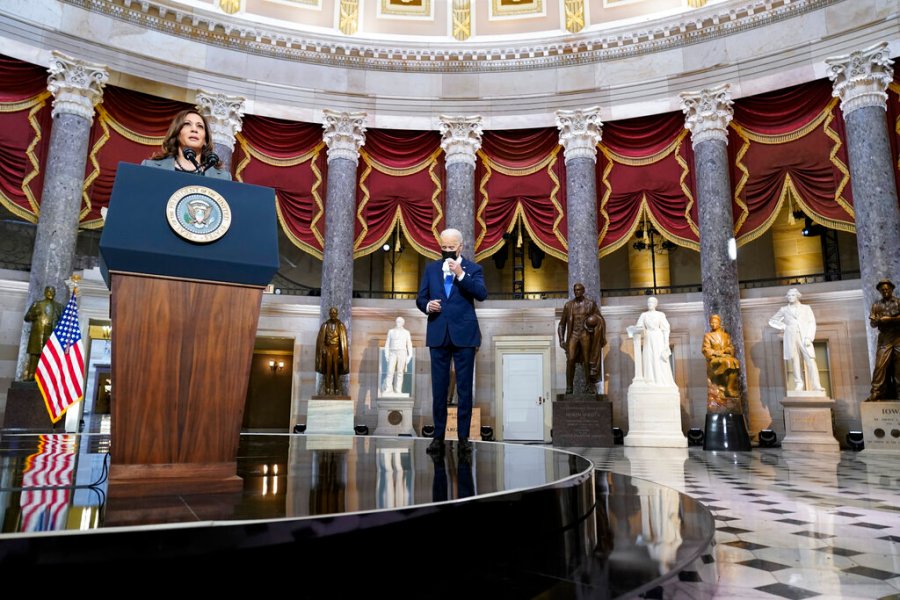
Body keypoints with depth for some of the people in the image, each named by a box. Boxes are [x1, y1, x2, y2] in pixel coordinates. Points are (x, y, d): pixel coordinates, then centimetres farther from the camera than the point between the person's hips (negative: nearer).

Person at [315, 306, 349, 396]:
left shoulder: (340, 325, 3)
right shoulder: (325, 325, 5)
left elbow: (343, 340, 2)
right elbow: (321, 339, 3)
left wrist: (342, 353, -4)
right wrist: (323, 349, -9)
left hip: (337, 349, 0)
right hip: (328, 349, 0)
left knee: (336, 370, -1)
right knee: (328, 369, -2)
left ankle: (337, 390, 0)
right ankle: (327, 390, -2)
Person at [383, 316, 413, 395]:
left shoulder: (406, 332, 9)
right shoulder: (391, 331, 11)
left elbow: (409, 345, 6)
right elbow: (387, 343, 9)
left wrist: (410, 355, -4)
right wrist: (386, 354, -2)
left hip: (402, 353, -1)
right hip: (393, 353, 1)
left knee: (400, 372, -4)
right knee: (390, 371, -12)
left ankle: (398, 390, -4)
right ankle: (388, 390, -12)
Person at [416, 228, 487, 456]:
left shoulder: (472, 269, 3)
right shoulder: (431, 268, 11)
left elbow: (482, 294, -13)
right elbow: (420, 298, 11)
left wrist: (460, 274, -20)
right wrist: (427, 306, -11)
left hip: (464, 334, -2)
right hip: (438, 334, 2)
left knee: (464, 388, 3)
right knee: (439, 388, 6)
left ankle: (464, 437, 12)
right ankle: (438, 436, 14)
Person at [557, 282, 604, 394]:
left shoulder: (591, 304, 6)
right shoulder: (568, 305, 11)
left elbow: (601, 321, 6)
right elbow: (562, 324, 13)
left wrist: (602, 338, -2)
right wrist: (561, 340, 1)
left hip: (586, 334, -1)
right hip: (573, 335, 1)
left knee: (587, 361, -7)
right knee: (570, 360, -15)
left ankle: (588, 386, 0)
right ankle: (569, 387, -16)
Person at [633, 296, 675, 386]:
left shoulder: (660, 314, 4)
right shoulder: (643, 315, 10)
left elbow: (665, 329, 0)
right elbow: (639, 328, 4)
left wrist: (666, 343, -8)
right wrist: (641, 329, -20)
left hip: (658, 340, -2)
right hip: (648, 340, 2)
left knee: (660, 362, -5)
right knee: (649, 362, -2)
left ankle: (662, 383, -2)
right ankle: (651, 385, -1)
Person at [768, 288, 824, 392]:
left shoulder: (806, 308, 16)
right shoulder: (784, 310, 16)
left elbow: (812, 323, 8)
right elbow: (772, 321, 22)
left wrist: (809, 338, -6)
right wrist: (784, 327, 7)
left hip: (804, 338, -1)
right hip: (791, 338, 1)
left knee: (810, 361, -12)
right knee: (795, 361, -5)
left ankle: (816, 386, -16)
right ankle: (799, 386, -4)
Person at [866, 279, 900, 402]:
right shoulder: (876, 305, 13)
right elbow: (872, 323, 9)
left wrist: (890, 319, -14)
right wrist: (880, 320, -11)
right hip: (884, 339, 1)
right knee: (880, 365, -7)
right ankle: (876, 393, -10)